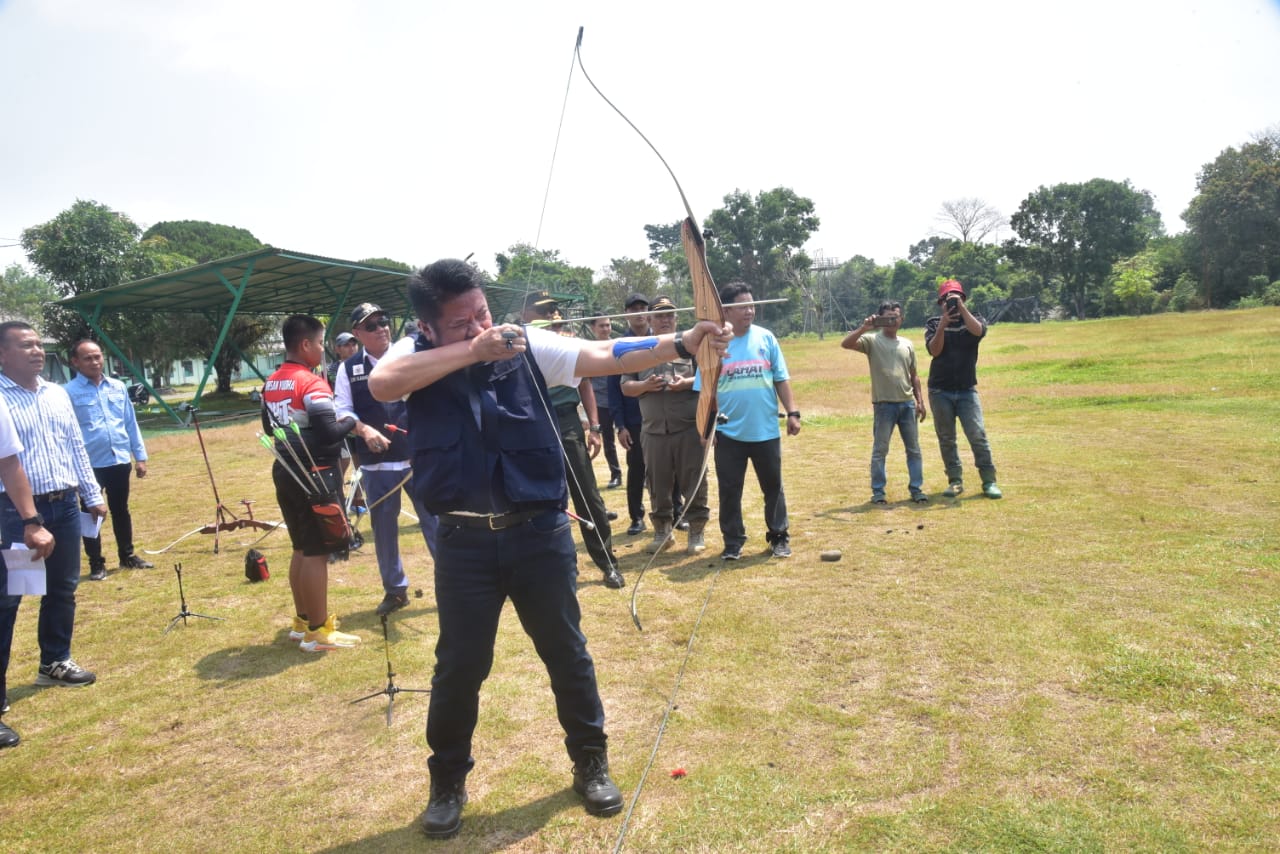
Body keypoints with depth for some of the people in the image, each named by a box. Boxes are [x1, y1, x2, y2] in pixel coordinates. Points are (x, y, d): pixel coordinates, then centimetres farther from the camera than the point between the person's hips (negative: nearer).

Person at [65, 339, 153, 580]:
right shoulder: (68, 392, -6)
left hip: (120, 461, 4)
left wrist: (140, 456, 10)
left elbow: (131, 423, 12)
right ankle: (96, 564, 17)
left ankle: (127, 556, 29)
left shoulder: (118, 387, 8)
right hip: (89, 465, -4)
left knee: (121, 510, 16)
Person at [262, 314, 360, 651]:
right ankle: (318, 631, 6)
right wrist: (351, 422, -6)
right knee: (317, 553, -2)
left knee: (300, 548, 18)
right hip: (314, 475, -9)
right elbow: (330, 434, -23)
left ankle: (302, 620, 28)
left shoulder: (271, 384, 10)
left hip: (285, 471, 9)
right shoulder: (312, 384, -18)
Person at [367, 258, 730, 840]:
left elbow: (609, 356, -11)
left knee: (567, 654, 14)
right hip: (464, 542, 0)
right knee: (459, 666, 13)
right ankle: (447, 782, 36)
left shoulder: (528, 346, -4)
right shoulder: (416, 358, -4)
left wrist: (685, 341, -24)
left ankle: (591, 763, 36)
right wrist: (472, 351, -26)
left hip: (540, 532, 1)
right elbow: (380, 384, -26)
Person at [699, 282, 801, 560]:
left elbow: (781, 379, 5)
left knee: (773, 486, 12)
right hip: (728, 433, -1)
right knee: (729, 489, 7)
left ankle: (779, 537, 26)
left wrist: (792, 413, -1)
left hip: (766, 430, 1)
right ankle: (733, 542, 20)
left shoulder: (766, 338, 2)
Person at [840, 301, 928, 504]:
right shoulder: (872, 341, -1)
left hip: (907, 404, 5)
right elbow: (846, 344, -18)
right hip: (884, 404, -4)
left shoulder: (907, 344, 13)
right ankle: (878, 491, 9)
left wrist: (920, 401, 9)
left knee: (914, 449, 8)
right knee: (880, 450, 1)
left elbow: (914, 375, 16)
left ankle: (916, 489, 17)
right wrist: (864, 328, -24)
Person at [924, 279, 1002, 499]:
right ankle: (955, 481, 12)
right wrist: (942, 325, -20)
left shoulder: (974, 320, 7)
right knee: (946, 439, 4)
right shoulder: (933, 324, 7)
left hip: (967, 390, -1)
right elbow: (934, 350, -9)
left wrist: (961, 307, -17)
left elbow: (978, 331, -18)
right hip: (940, 391, 1)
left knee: (977, 435, -9)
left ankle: (989, 481, -3)